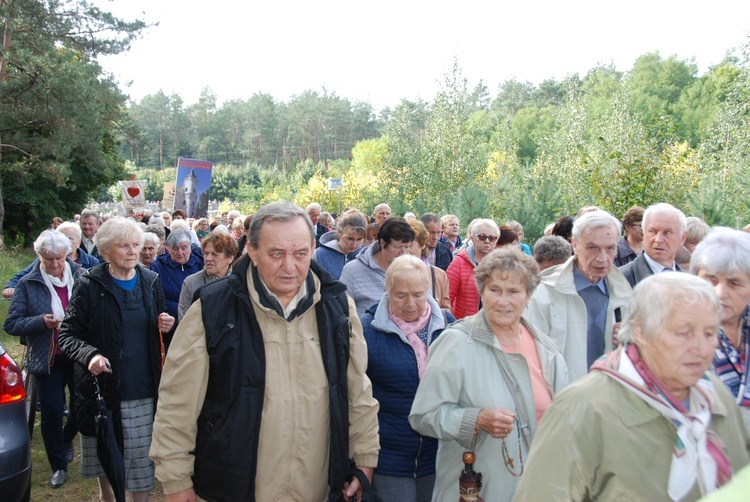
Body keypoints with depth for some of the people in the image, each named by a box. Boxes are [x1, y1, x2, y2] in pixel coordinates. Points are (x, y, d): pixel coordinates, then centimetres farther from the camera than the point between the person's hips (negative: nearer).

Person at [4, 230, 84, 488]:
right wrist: (41, 322, -19)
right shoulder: (28, 284, -3)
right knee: (52, 412, 3)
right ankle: (58, 466, 22)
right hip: (48, 358, -1)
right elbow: (11, 324, -3)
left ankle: (67, 439, 44)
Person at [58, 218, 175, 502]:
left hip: (143, 390, 2)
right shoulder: (90, 285, -6)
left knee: (142, 456, 6)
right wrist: (90, 354, -25)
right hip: (103, 388, -2)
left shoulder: (150, 282, 5)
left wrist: (166, 328, -9)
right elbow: (67, 335, -6)